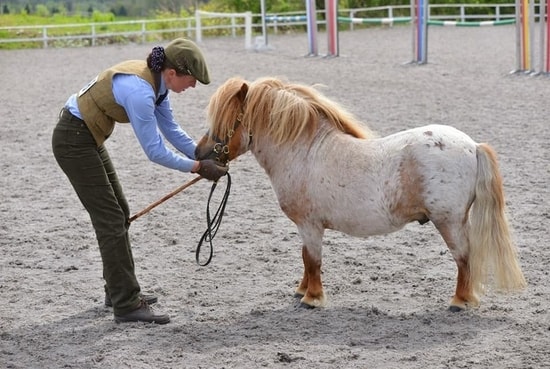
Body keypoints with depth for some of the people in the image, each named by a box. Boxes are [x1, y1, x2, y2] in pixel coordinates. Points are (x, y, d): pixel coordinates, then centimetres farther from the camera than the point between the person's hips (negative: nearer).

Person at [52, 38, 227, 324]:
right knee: (111, 218, -8)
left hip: (88, 138, 10)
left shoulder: (156, 81, -1)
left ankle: (119, 290, 27)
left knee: (118, 213, 16)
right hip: (73, 141, -10)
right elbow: (155, 151, -24)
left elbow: (171, 129, 9)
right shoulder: (140, 91, -29)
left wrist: (204, 157, 1)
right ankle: (126, 306, -4)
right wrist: (198, 167, -17)